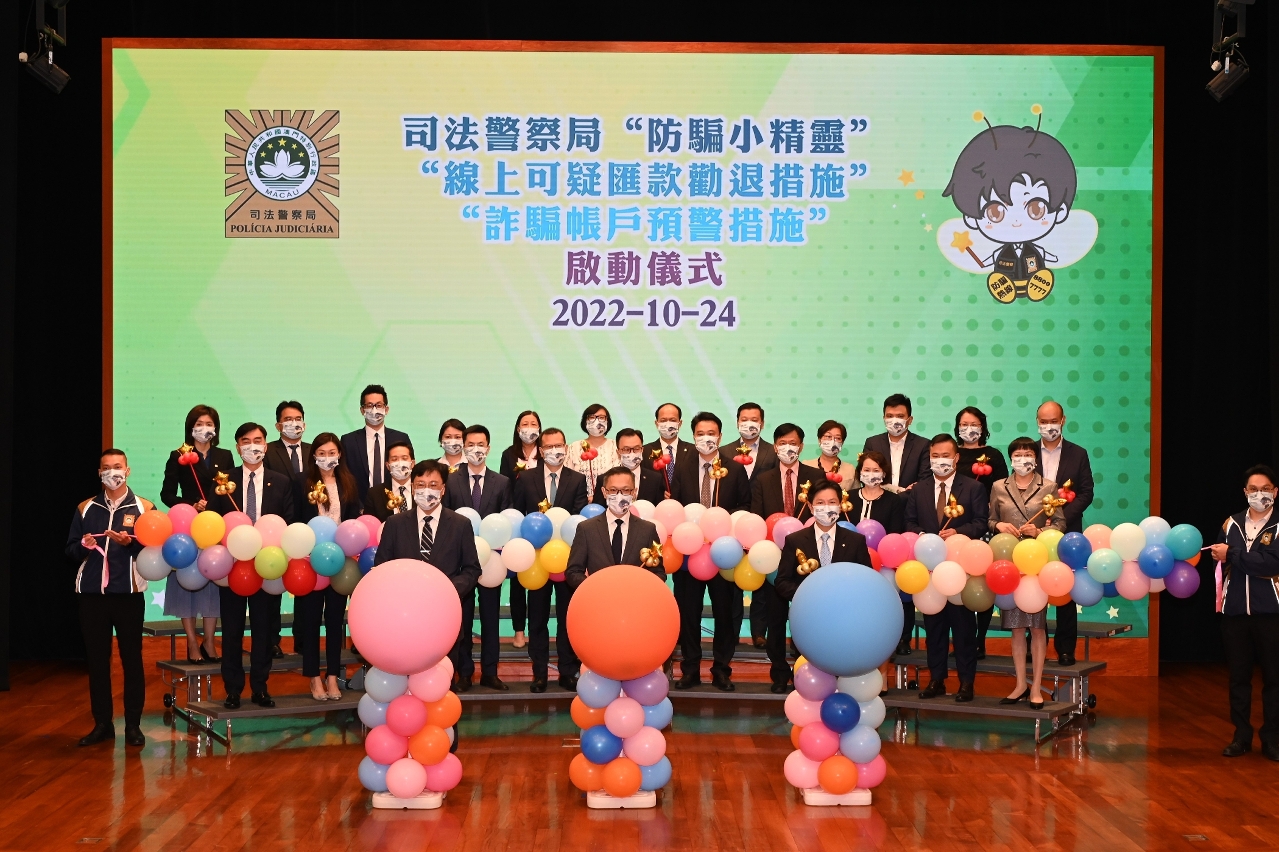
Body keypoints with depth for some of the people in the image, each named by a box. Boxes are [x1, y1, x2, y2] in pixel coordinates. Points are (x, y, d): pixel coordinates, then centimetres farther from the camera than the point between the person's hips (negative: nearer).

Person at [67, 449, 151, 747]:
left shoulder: (144, 508, 2)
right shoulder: (85, 509, 10)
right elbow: (70, 549, 10)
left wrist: (131, 543, -19)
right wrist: (83, 545, -11)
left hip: (129, 593, -3)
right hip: (91, 593, 3)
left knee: (132, 659, 2)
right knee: (96, 659, 6)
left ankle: (133, 725, 8)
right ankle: (102, 723, 14)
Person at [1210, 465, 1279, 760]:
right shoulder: (1232, 523, 10)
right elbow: (1221, 561, 13)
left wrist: (1232, 555, -15)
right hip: (1235, 610, 4)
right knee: (1238, 675, 9)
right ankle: (1241, 736, 17)